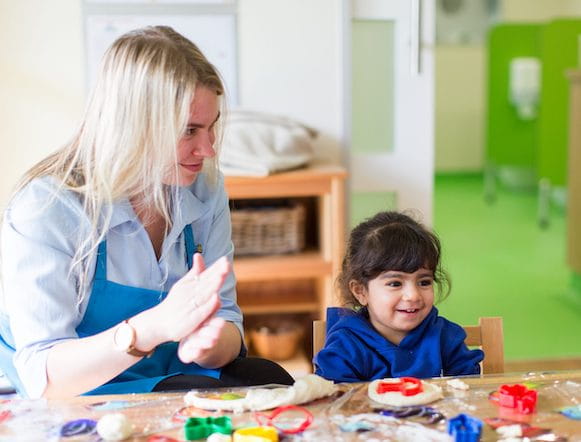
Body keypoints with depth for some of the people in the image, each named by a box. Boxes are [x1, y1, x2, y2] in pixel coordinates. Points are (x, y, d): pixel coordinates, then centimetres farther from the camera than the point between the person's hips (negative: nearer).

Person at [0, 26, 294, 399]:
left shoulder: (206, 190, -2)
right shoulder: (44, 210, -20)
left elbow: (226, 320, -3)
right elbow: (41, 377, -24)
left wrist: (209, 343, -30)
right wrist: (154, 327, -42)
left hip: (171, 378, 6)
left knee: (270, 381, -22)